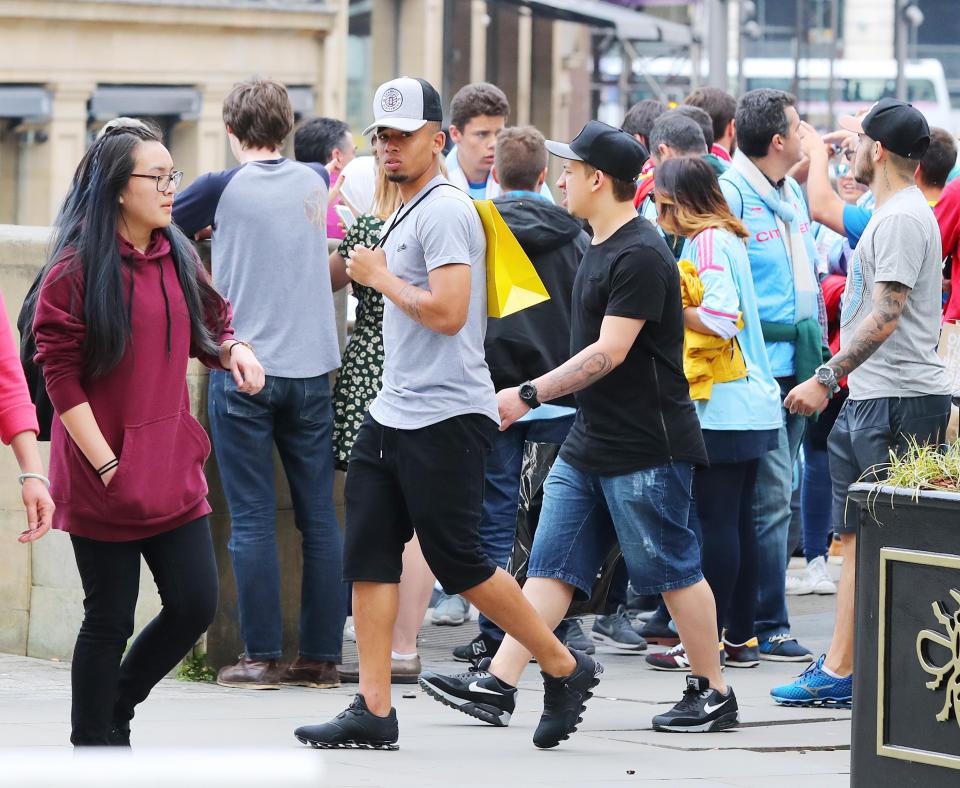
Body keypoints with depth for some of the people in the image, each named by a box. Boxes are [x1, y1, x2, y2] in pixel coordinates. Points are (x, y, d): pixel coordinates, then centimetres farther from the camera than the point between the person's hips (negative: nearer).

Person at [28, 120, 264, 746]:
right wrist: (105, 464, -14)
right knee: (110, 619, 1)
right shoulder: (79, 267, -11)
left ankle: (115, 708, 26)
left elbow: (209, 326, 22)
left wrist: (235, 351, -2)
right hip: (104, 474, -6)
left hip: (172, 470, 6)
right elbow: (60, 371, -12)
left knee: (196, 604, 3)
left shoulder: (177, 256, 9)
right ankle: (94, 741, 17)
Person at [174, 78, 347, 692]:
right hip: (312, 366, 3)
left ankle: (262, 657, -2)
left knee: (252, 520, -1)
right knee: (319, 515, 6)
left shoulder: (222, 189, -7)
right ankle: (322, 656, 8)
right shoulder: (316, 182, 5)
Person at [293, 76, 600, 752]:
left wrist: (381, 277, -13)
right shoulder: (405, 214, 17)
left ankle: (566, 670, 9)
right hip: (393, 415, 10)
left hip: (446, 417, -10)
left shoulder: (444, 211, -14)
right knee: (369, 556, 4)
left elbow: (448, 312, -23)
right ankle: (374, 713, 5)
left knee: (460, 564, -5)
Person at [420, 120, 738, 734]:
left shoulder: (640, 256, -18)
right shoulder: (600, 249, 14)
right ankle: (496, 684, 1)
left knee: (673, 569, 0)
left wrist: (530, 395, -21)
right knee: (551, 566, 4)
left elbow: (609, 352, -22)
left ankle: (714, 695, 10)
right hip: (589, 446, 10)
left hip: (646, 448, -10)